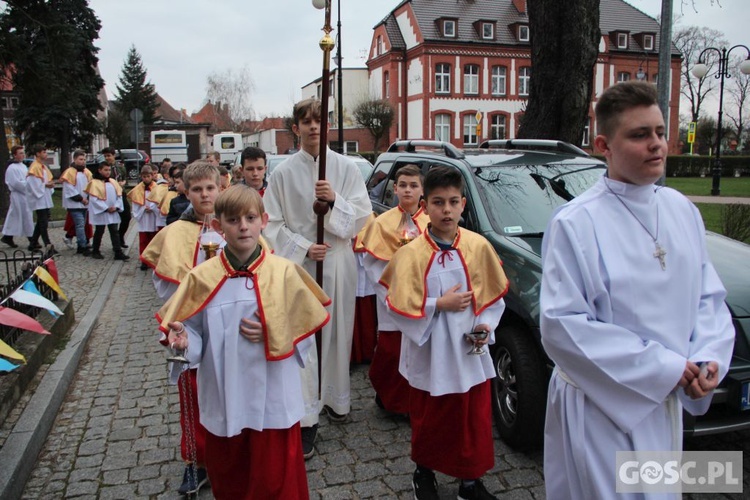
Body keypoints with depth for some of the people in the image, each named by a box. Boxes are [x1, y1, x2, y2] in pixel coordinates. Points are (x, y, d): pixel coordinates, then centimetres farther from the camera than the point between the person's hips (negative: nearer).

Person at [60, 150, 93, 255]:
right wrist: (81, 199, -12)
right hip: (75, 204, -7)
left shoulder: (87, 172, 12)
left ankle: (80, 247, 16)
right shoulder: (70, 172, -8)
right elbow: (70, 190, -12)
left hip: (85, 204, 7)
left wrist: (88, 198, -2)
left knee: (82, 225, 10)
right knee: (80, 225, -12)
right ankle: (84, 247, -13)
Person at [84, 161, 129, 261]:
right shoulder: (94, 183, -7)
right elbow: (94, 199, -13)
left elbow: (119, 195, 7)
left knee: (114, 232, 1)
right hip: (100, 212, -4)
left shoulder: (113, 182, 10)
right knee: (99, 232, 6)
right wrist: (106, 208, -15)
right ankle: (95, 251, 21)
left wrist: (116, 206, -9)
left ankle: (118, 253, -1)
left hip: (113, 212, 5)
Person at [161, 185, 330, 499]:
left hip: (273, 399, -1)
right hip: (223, 401, 2)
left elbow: (306, 330, -1)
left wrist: (274, 334, -18)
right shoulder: (202, 277, -5)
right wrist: (183, 339, -22)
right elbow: (196, 338, -1)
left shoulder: (284, 272, -8)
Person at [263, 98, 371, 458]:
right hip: (299, 264, -1)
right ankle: (307, 418, 5)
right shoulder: (283, 173, 0)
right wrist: (303, 248, -12)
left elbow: (362, 215, 1)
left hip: (338, 262, 2)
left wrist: (335, 201, -16)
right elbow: (273, 224, 0)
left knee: (338, 334, 12)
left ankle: (336, 399, 32)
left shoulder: (346, 168, 3)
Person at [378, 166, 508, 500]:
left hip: (470, 352, 2)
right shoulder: (411, 254, -11)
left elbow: (494, 295, 5)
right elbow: (400, 307, -12)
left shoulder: (478, 247, -4)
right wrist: (440, 304, -19)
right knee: (429, 421, 15)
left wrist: (486, 324, -10)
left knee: (475, 420, 12)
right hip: (430, 354, -2)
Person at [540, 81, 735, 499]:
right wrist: (664, 368, -20)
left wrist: (710, 358, -10)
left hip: (666, 404, 7)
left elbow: (710, 297, 9)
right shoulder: (575, 224, -17)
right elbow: (561, 324, -21)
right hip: (601, 407, -6)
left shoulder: (683, 210, 3)